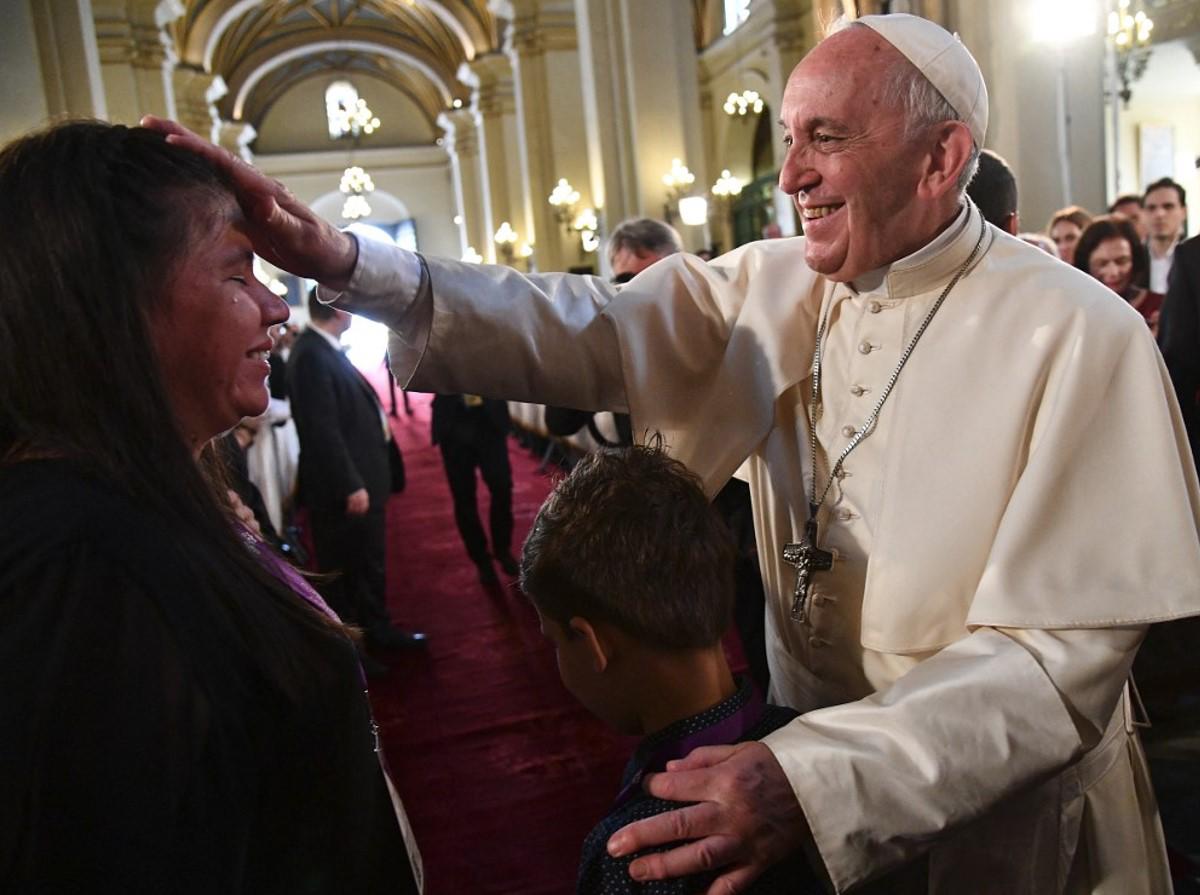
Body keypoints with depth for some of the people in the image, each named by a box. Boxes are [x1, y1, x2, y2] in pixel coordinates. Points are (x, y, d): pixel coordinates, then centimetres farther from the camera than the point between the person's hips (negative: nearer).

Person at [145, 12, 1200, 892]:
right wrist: (348, 263, -28)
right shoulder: (770, 289, -5)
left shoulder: (1076, 339, -20)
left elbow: (1065, 651, -23)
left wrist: (817, 783, -34)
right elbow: (584, 329, -15)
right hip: (807, 762, 4)